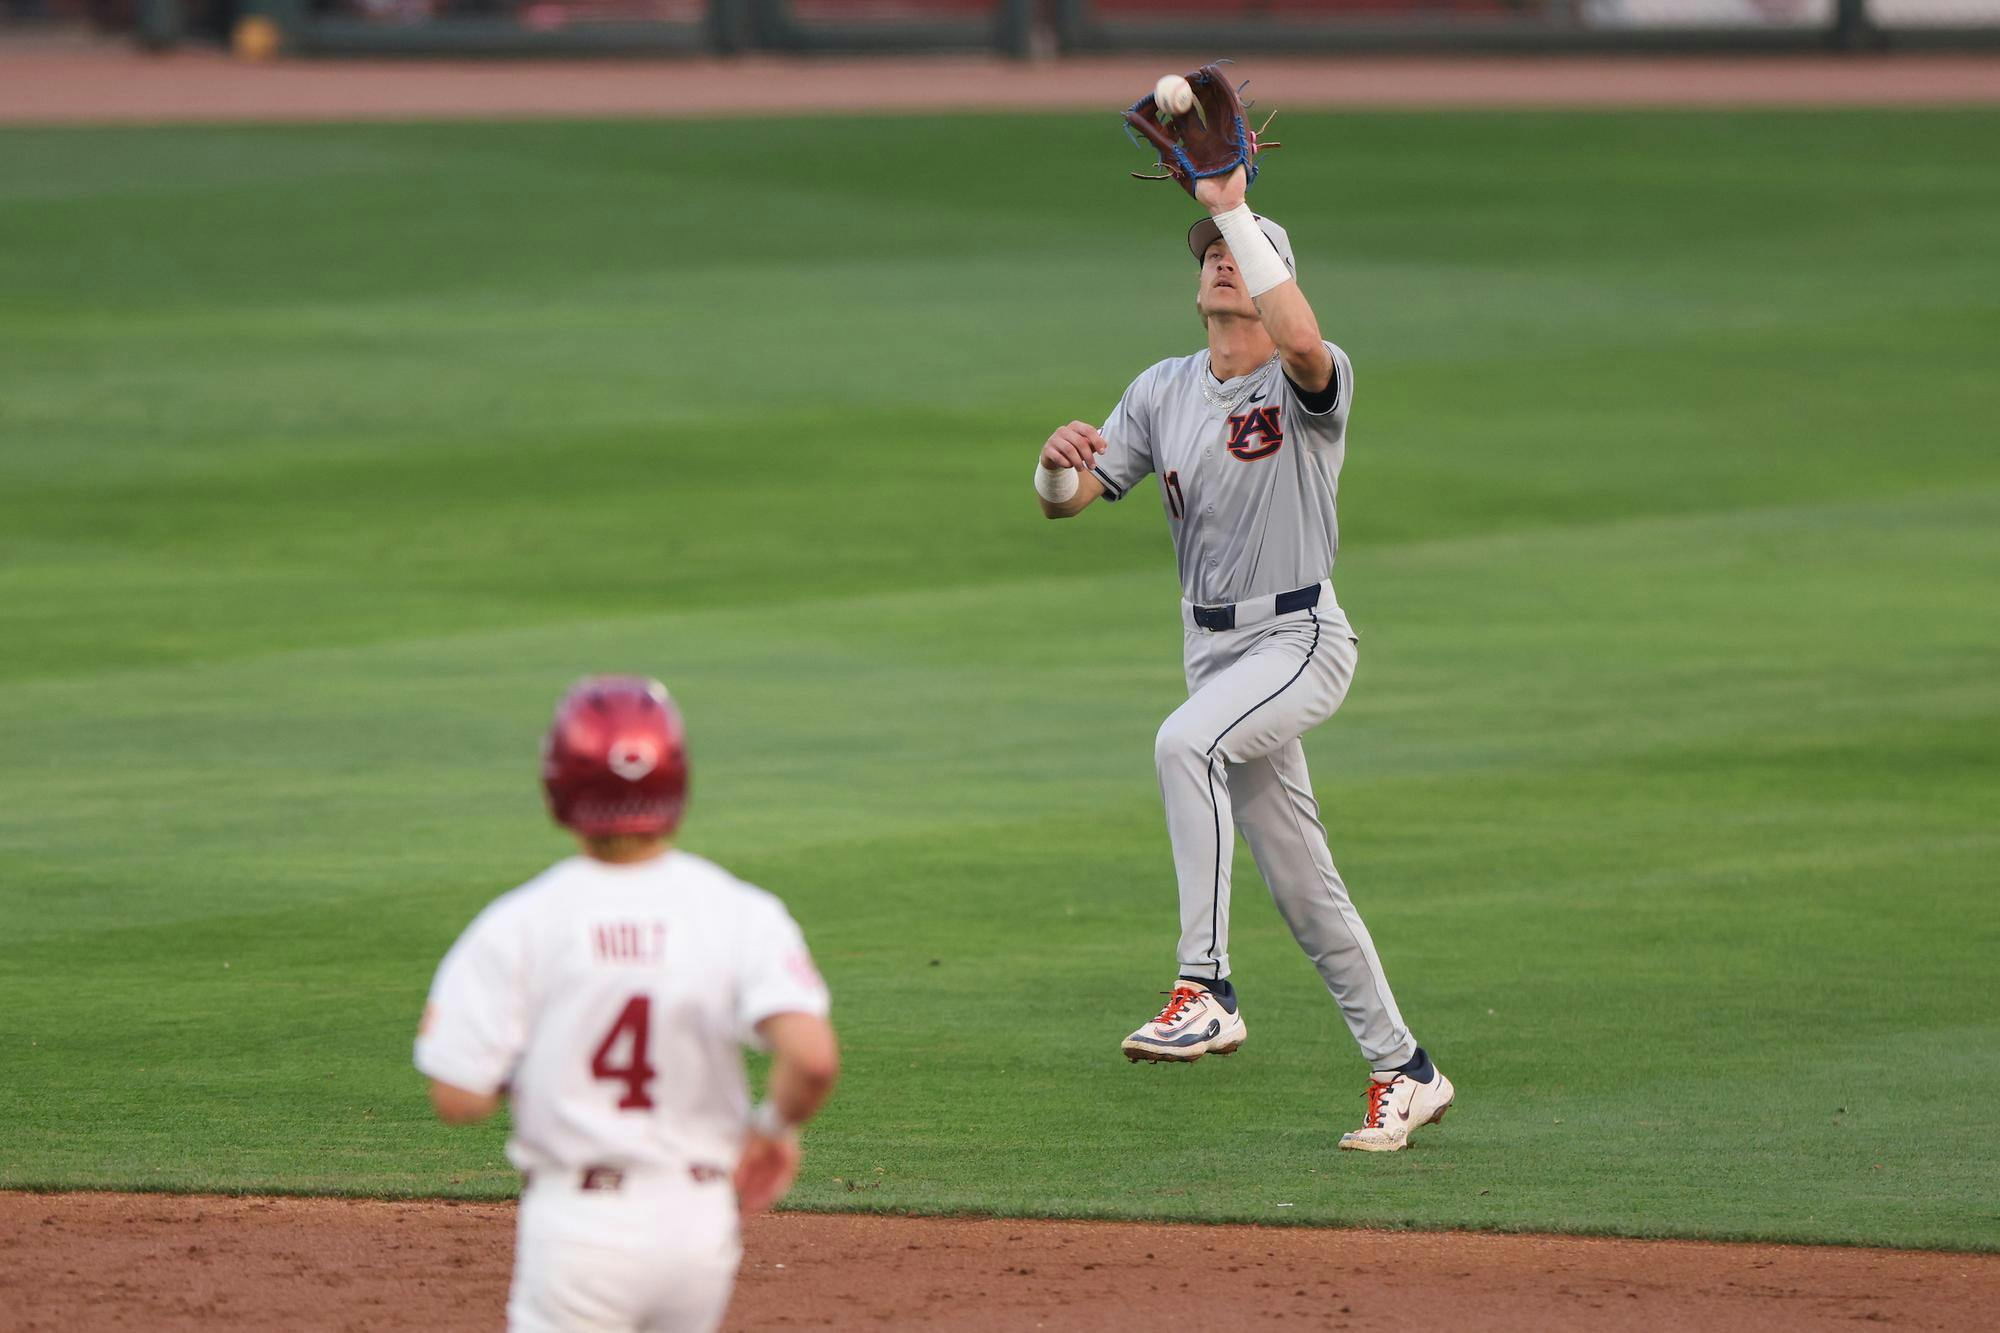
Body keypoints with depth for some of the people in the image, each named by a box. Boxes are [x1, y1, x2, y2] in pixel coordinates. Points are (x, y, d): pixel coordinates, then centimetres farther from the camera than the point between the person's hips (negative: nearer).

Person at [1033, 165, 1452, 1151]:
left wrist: (1235, 209, -33)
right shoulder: (1163, 391, 9)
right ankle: (1402, 1071, 23)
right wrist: (1059, 460, -21)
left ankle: (1205, 990, -35)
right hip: (1214, 649, 7)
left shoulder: (1307, 385, -10)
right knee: (1299, 882, 11)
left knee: (1185, 742, -35)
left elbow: (1301, 340, -36)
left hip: (1301, 639, -7)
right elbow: (1069, 498, 4)